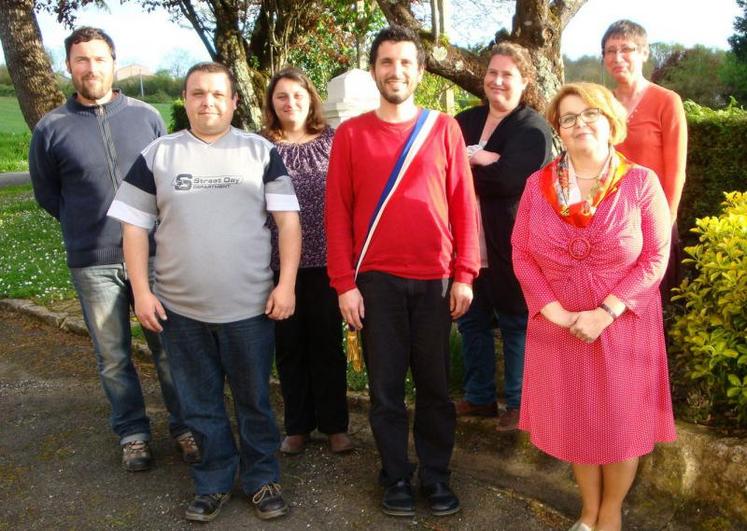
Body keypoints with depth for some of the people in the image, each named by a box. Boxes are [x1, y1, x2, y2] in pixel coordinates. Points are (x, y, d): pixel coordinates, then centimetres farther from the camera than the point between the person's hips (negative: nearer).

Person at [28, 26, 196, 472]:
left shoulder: (146, 116, 1)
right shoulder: (51, 129, -2)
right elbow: (47, 195, 10)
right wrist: (91, 229, 10)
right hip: (93, 264, 0)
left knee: (169, 348, 8)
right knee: (114, 358, 10)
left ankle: (185, 426, 24)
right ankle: (132, 433, 27)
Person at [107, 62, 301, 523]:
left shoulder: (261, 151, 3)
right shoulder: (157, 155, 5)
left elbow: (288, 220, -1)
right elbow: (134, 226, 5)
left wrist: (286, 284, -9)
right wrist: (141, 291, -2)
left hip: (250, 306, -1)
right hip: (181, 308, 1)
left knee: (254, 399, 11)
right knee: (201, 403, 13)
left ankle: (262, 479, 28)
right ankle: (214, 482, 30)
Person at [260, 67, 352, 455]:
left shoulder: (332, 140, 2)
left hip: (326, 260, 0)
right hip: (279, 263, 1)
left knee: (328, 343, 8)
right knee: (289, 344, 10)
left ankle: (334, 425, 21)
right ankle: (297, 425, 24)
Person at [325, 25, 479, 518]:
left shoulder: (444, 128, 4)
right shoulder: (350, 133, 3)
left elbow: (464, 204, 3)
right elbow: (338, 212, 1)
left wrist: (464, 274, -2)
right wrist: (344, 283, -5)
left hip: (436, 279, 1)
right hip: (377, 280, 0)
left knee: (435, 384, 10)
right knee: (386, 385, 9)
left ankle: (437, 475, 26)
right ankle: (397, 476, 24)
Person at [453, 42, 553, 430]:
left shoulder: (533, 128, -9)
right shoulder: (466, 121, 11)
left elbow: (509, 179, -23)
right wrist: (479, 159, -18)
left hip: (510, 246, -6)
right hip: (468, 242, 7)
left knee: (515, 324, 7)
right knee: (471, 321, 15)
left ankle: (519, 404, 23)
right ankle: (479, 397, 32)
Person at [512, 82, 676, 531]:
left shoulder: (641, 182, -8)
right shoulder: (538, 184, 0)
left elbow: (655, 258, -10)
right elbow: (522, 253, -1)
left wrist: (604, 313, -19)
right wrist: (553, 310, -13)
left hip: (622, 325, -2)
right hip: (558, 327, 2)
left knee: (620, 423, 8)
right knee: (575, 421, 13)